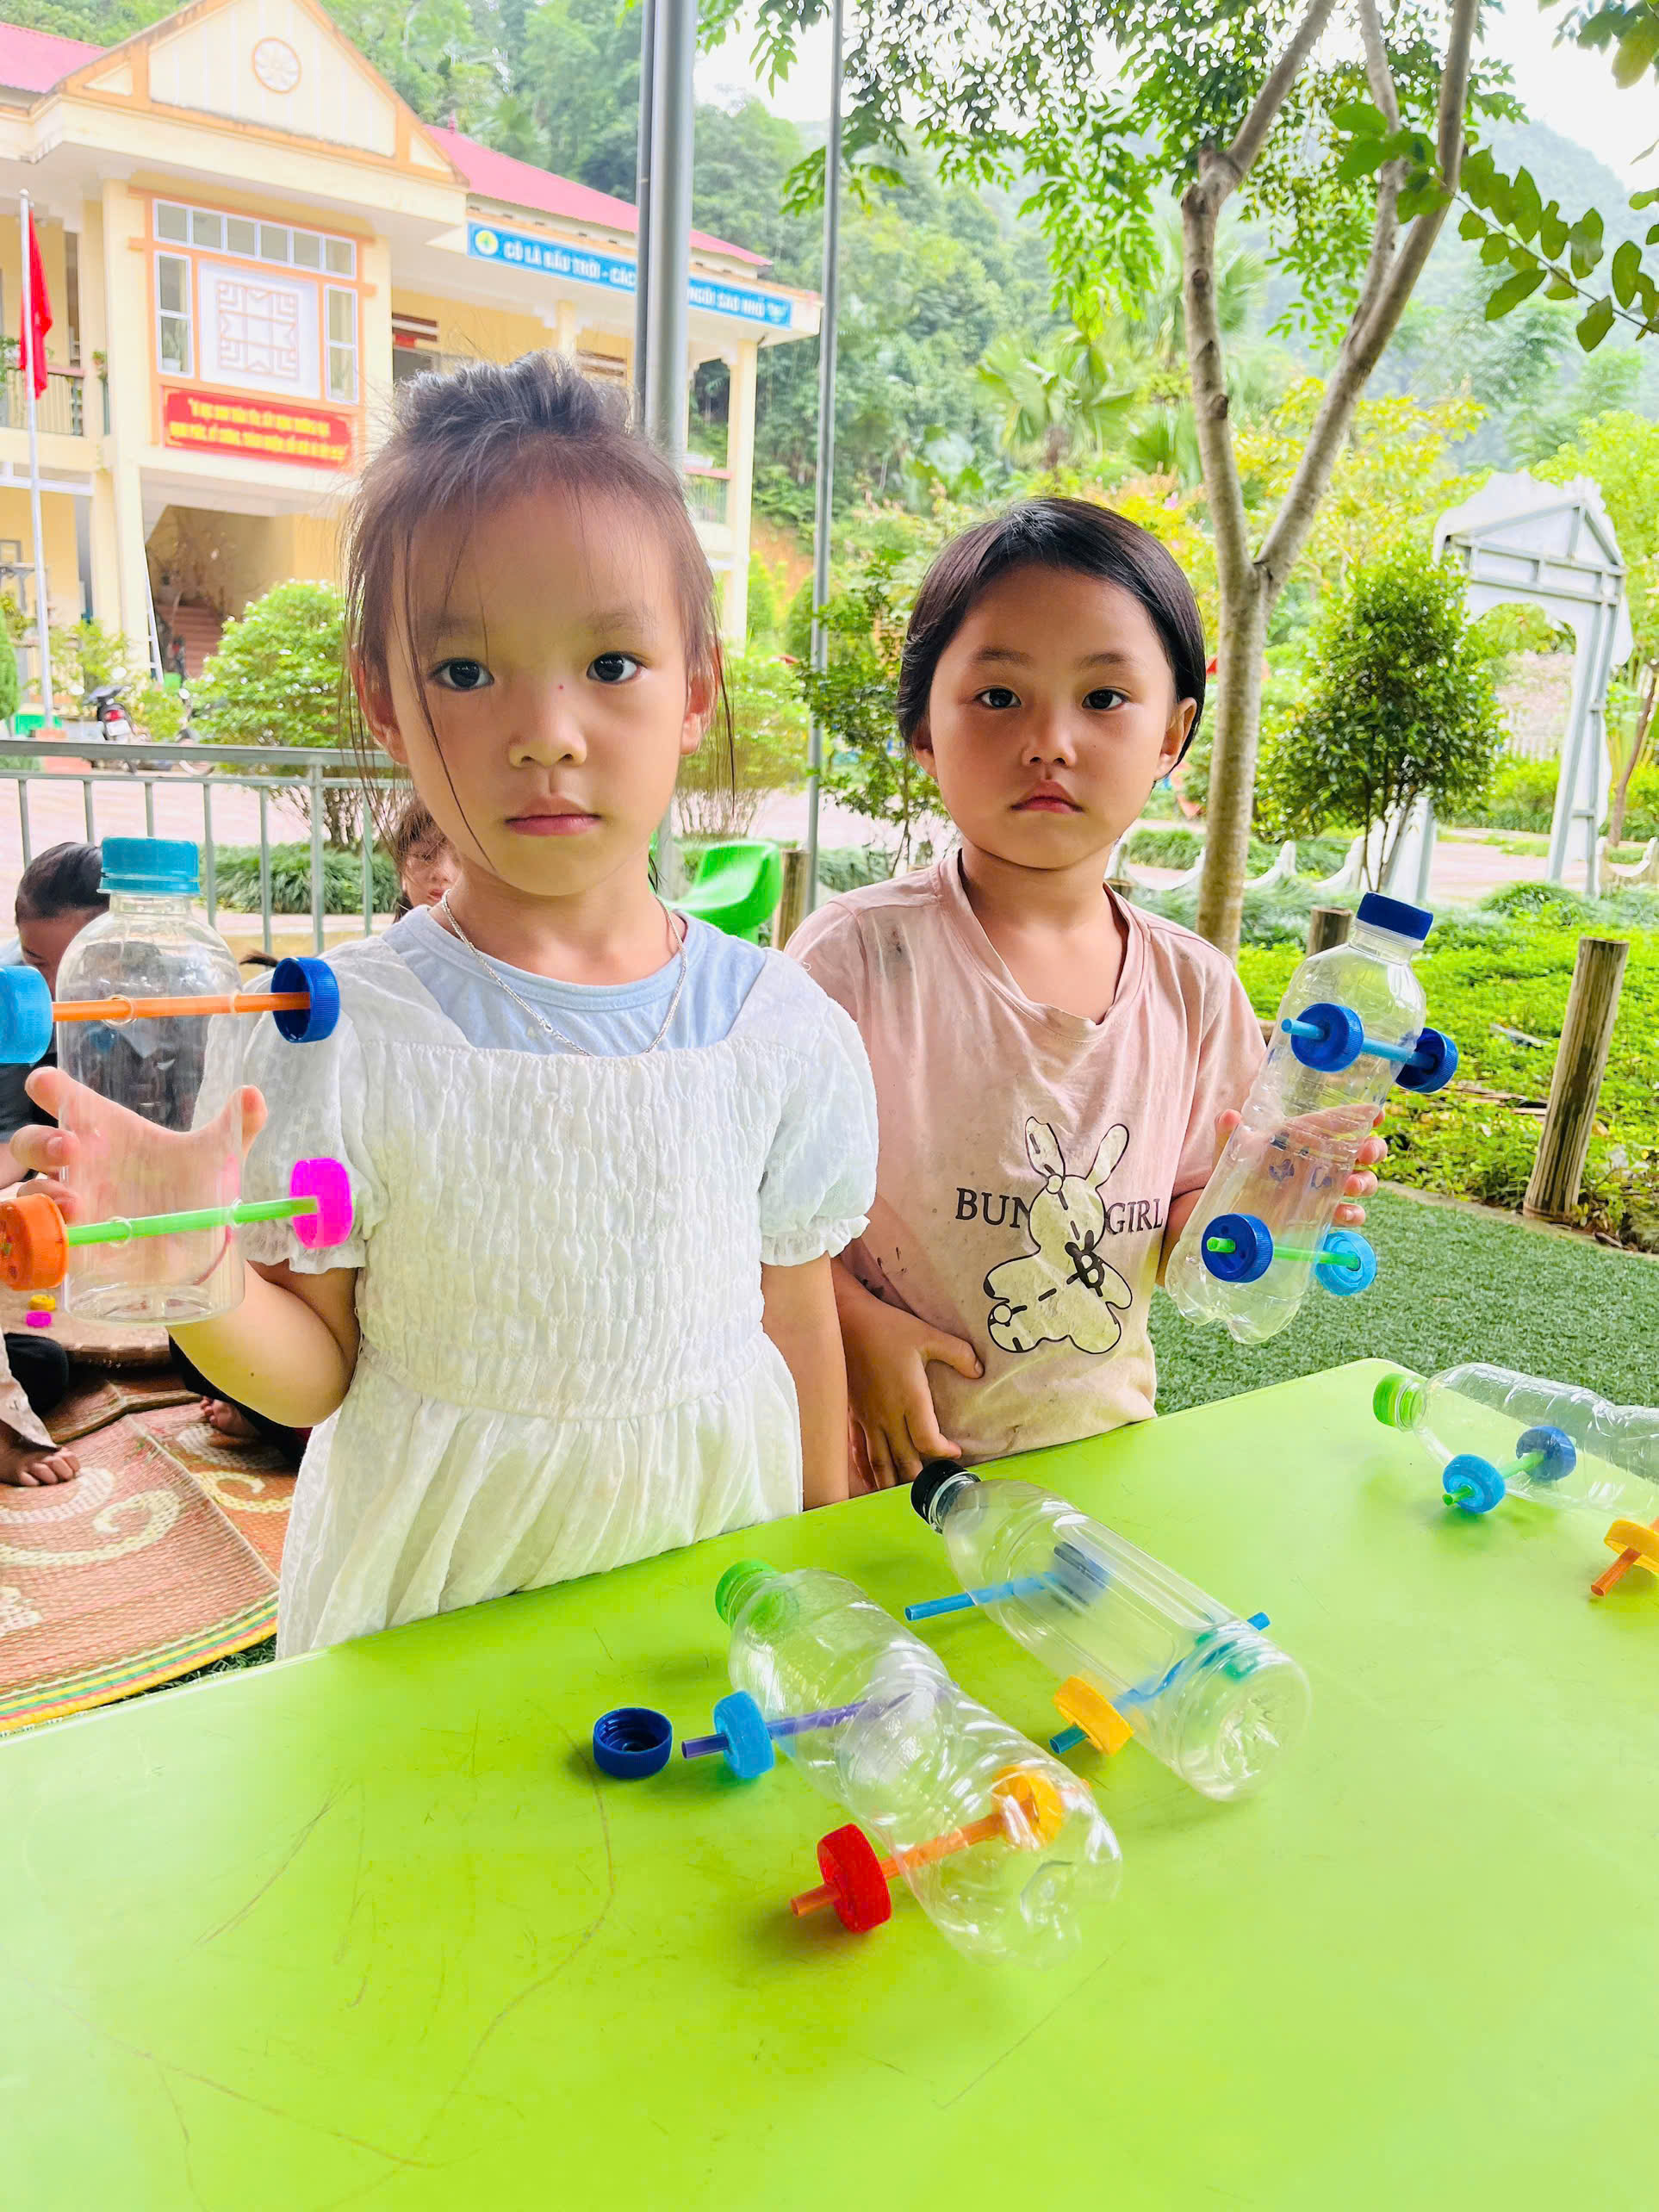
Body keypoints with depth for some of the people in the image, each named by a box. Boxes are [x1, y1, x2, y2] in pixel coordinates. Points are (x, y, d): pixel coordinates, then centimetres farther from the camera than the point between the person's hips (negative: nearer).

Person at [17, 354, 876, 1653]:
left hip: (709, 1571, 2)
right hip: (434, 1587, -1)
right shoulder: (333, 1039, -17)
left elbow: (799, 1324, 0)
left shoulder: (782, 1031, -11)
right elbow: (315, 1374, -9)